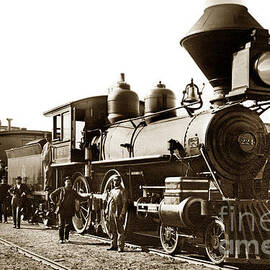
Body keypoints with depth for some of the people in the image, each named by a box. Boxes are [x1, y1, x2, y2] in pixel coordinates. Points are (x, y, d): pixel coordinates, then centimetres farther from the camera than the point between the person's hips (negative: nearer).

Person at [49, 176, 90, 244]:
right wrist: (56, 203, 1)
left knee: (68, 225, 5)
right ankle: (61, 239, 2)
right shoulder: (60, 190, 5)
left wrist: (88, 196, 2)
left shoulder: (73, 192, 14)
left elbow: (81, 198, 15)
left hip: (69, 211, 3)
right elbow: (51, 195, 9)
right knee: (61, 225, -5)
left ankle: (66, 238, 21)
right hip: (61, 210, -3)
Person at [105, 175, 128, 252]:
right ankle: (113, 245, 21)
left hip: (118, 214, -7)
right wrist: (106, 211, 12)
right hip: (111, 213, 7)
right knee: (112, 230, 12)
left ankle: (120, 247, -1)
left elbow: (125, 203, -11)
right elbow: (108, 202, 22)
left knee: (120, 231, -4)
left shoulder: (122, 191, -5)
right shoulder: (112, 191, 17)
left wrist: (122, 214, -17)